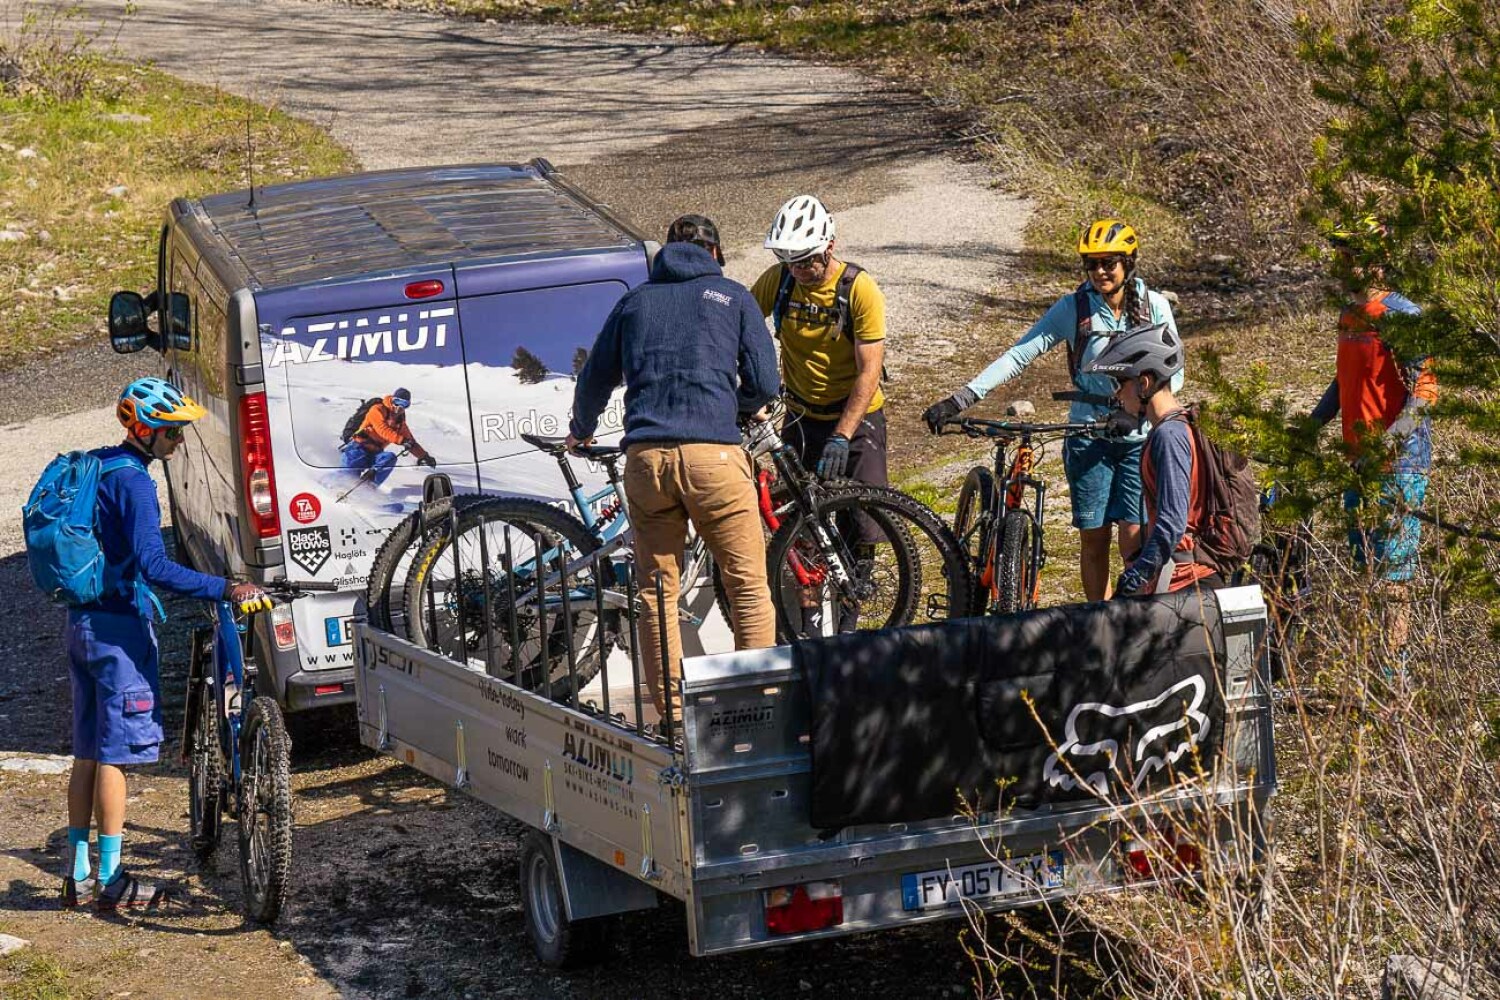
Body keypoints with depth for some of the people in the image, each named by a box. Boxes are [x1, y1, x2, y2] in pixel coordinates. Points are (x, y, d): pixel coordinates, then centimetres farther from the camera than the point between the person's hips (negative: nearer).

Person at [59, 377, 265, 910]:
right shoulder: (131, 482, -18)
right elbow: (154, 566, -27)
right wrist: (224, 589, -30)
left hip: (83, 621, 9)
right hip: (120, 626, -9)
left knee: (88, 753, 12)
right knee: (115, 754, -4)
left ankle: (79, 876, 16)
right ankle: (111, 880, -1)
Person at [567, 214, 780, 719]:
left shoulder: (635, 300, 19)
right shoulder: (733, 298, 12)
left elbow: (595, 379, 23)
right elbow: (764, 383, 9)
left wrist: (580, 432, 43)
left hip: (646, 456, 3)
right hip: (712, 453, -2)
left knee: (656, 591, 8)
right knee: (748, 586, 5)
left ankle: (671, 718, 7)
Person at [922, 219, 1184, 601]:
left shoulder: (1154, 305, -2)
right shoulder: (1074, 307, -3)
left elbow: (1173, 373, -1)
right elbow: (1019, 355, -8)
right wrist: (961, 399, -17)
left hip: (1139, 437, -1)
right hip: (1089, 436, 1)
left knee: (1134, 539, -7)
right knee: (1093, 537, 3)